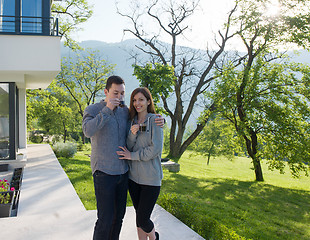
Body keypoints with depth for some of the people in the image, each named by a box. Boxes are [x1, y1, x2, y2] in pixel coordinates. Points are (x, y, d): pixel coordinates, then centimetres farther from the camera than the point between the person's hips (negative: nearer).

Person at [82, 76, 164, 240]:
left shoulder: (125, 112, 7)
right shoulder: (92, 110, -7)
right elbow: (88, 131, -27)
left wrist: (160, 120, -4)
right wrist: (107, 109, -30)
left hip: (123, 171, 5)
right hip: (103, 172, -5)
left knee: (119, 215, 14)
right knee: (105, 219, -5)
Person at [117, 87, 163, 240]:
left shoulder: (155, 120, -6)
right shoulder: (132, 122, 9)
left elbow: (156, 149, -13)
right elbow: (128, 148, 3)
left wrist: (132, 155, -9)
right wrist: (132, 134, -15)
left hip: (150, 178, -4)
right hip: (133, 176, 5)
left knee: (142, 220, 0)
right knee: (139, 217, 12)